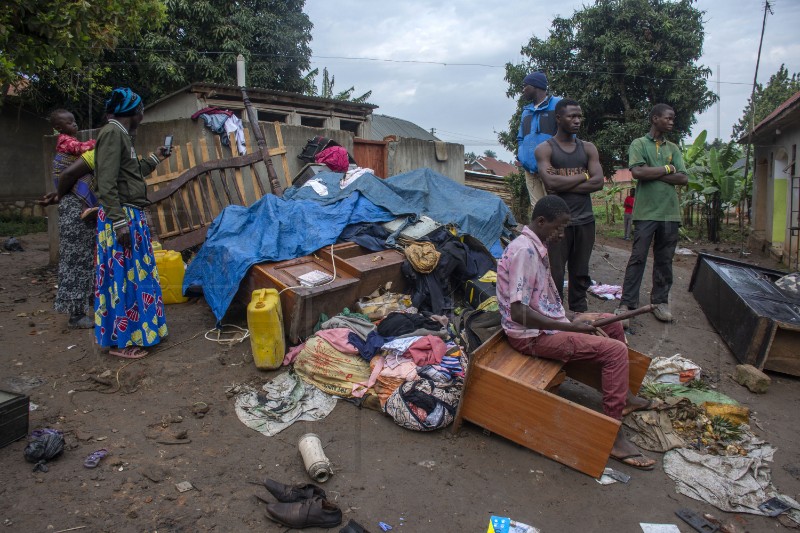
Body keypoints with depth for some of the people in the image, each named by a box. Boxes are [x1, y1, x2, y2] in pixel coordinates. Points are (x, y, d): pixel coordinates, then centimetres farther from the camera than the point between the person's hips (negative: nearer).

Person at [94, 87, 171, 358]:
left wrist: (155, 158, 34)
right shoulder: (112, 133, -13)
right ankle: (120, 341, 7)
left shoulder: (122, 134, 16)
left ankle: (132, 331, 27)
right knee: (123, 276, -3)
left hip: (132, 215, 10)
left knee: (134, 274, 15)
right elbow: (106, 184, -20)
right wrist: (119, 223, -23)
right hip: (121, 216, -10)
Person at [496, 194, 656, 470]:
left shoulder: (536, 246, 9)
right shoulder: (524, 251, -23)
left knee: (612, 324, 20)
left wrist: (570, 315, 4)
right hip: (531, 334, -10)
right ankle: (612, 435, -10)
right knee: (615, 350, -17)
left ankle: (623, 396, 34)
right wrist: (571, 327, -24)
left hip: (549, 319, 10)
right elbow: (518, 312, -29)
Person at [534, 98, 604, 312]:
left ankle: (579, 314, 21)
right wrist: (583, 176, -5)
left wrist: (563, 185, -11)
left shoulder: (588, 148, 12)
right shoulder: (545, 149, 0)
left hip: (585, 220, 4)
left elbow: (598, 182, -2)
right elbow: (551, 182, -16)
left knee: (580, 273, 10)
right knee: (555, 273, -1)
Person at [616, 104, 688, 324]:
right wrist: (667, 169, -4)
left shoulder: (673, 148, 16)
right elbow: (637, 172, -13)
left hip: (670, 213, 5)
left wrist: (653, 173, -7)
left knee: (664, 260, 8)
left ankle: (660, 301, 18)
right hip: (646, 212, -4)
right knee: (638, 258, -4)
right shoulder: (639, 144, 4)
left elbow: (683, 179, 4)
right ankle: (627, 303, 0)